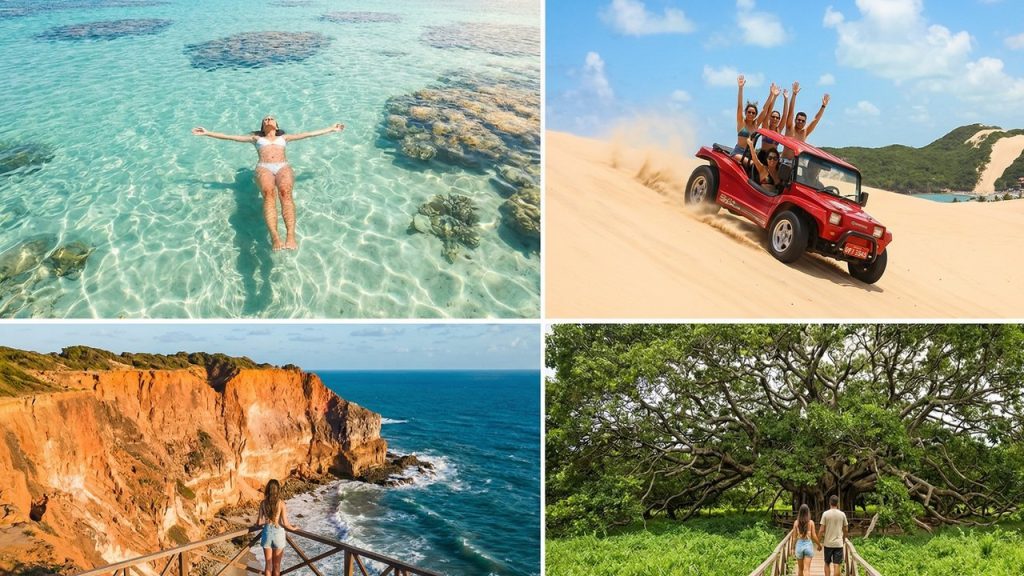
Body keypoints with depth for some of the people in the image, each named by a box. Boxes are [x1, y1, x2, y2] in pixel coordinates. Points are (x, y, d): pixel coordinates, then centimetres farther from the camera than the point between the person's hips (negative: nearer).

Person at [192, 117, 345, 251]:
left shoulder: (284, 137, 38)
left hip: (284, 167, 1)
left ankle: (290, 235, -58)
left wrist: (331, 129, 38)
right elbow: (229, 137, 34)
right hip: (264, 168, 0)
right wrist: (207, 133, 30)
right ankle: (274, 237, -58)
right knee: (268, 193, -36)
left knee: (285, 192, -36)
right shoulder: (256, 138, 36)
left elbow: (310, 134, 38)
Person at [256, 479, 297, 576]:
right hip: (278, 533, -2)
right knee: (276, 565, 13)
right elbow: (285, 523, -14)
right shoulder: (281, 503, -14)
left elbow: (259, 521, -2)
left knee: (268, 564, 15)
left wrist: (255, 525, 21)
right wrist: (293, 528, 6)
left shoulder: (263, 503, -7)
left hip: (267, 533, 2)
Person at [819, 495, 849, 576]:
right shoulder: (842, 514, -1)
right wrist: (844, 539, 26)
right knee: (837, 565, 0)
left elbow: (822, 530, -7)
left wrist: (819, 543, 1)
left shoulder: (825, 514, -6)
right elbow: (846, 530, 7)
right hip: (838, 543, 1)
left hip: (828, 543, -1)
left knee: (827, 563, 13)